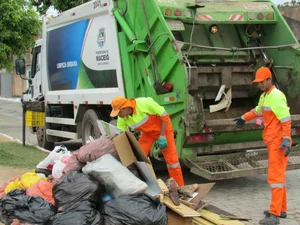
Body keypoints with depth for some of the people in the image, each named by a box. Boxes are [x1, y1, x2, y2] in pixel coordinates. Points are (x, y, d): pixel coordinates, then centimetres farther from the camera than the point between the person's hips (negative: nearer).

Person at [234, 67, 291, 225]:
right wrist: (244, 118, 45)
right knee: (277, 175, 15)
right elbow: (257, 111, 35)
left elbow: (286, 119, -23)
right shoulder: (264, 96, 15)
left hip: (279, 142, -10)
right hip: (273, 142, 10)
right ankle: (281, 209, 25)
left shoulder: (276, 96, -16)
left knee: (275, 176, -11)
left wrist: (286, 139, -29)